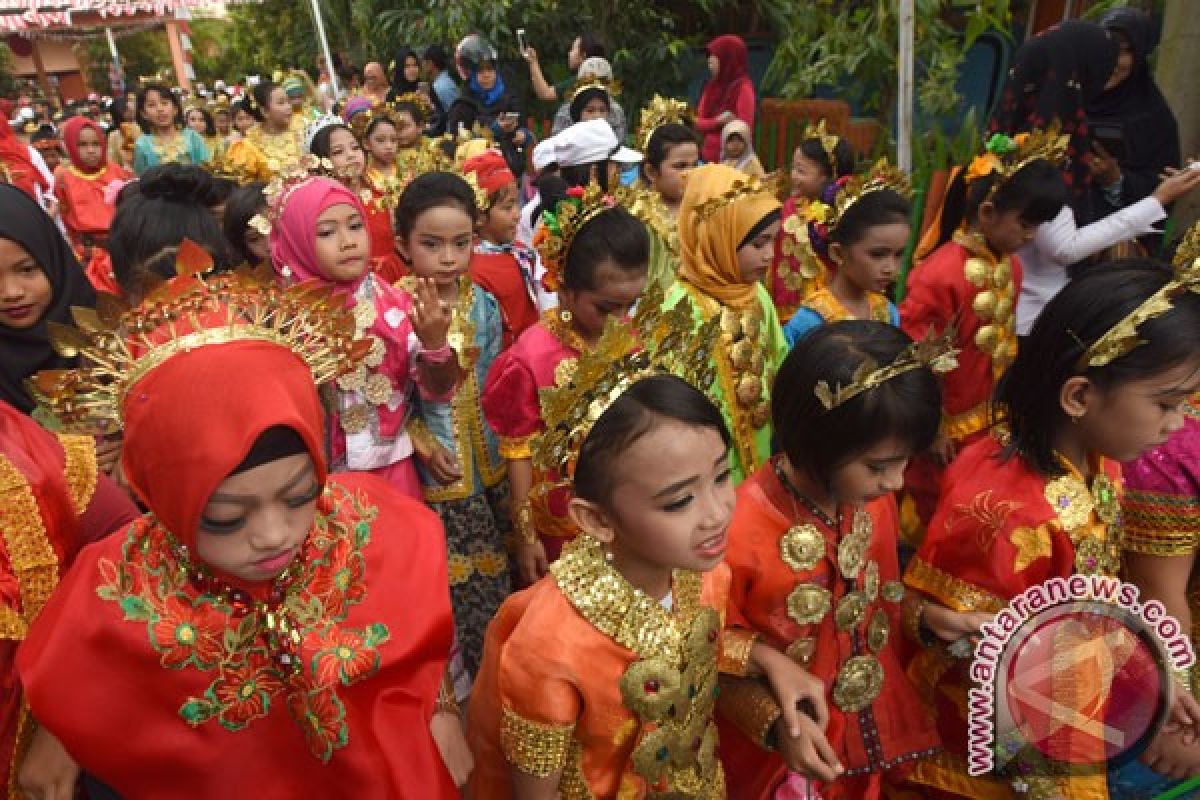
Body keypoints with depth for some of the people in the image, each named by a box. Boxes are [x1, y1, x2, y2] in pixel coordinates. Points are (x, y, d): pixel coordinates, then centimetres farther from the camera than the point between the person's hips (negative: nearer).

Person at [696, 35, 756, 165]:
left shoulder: (743, 88, -10)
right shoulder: (713, 86, 10)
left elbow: (745, 128, -11)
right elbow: (699, 122, 5)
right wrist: (717, 121, -13)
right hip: (708, 156, 6)